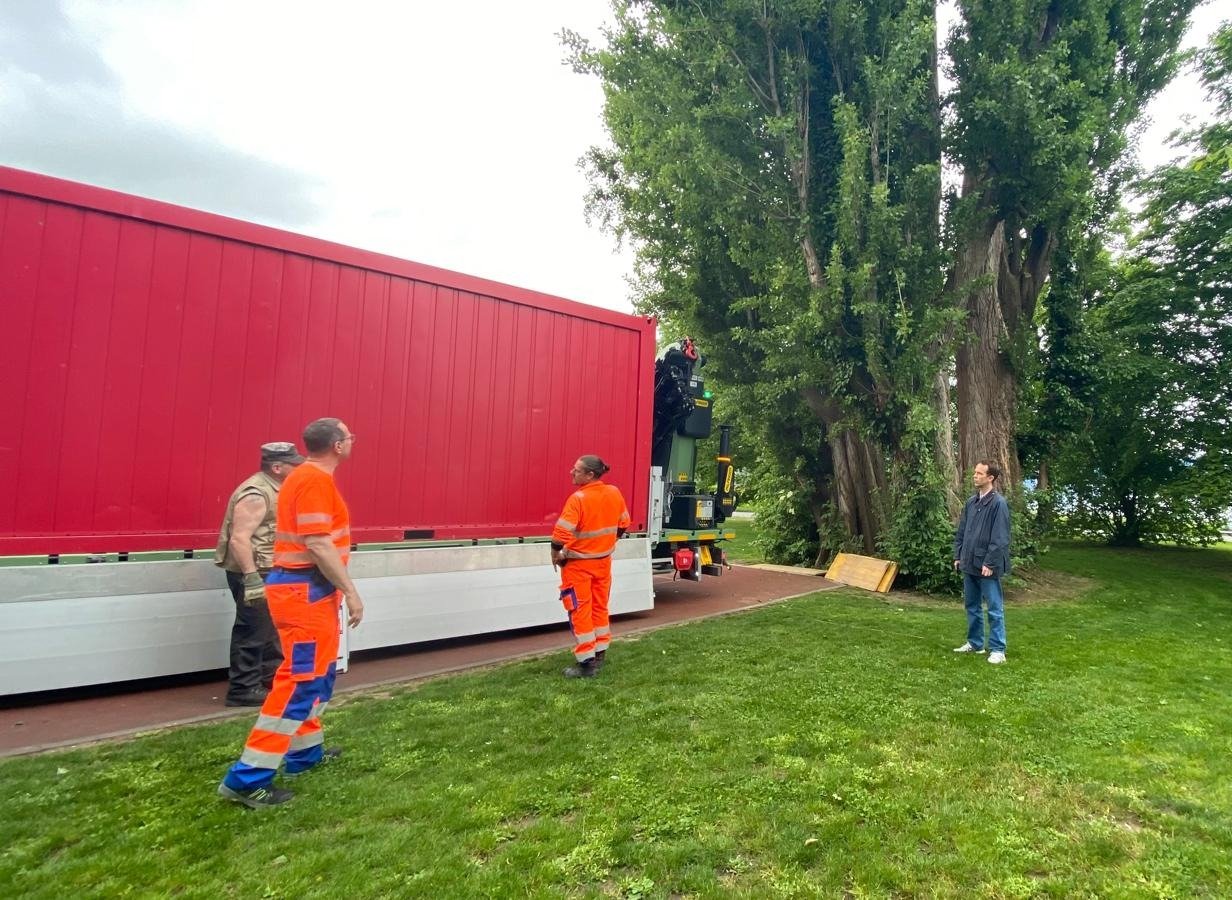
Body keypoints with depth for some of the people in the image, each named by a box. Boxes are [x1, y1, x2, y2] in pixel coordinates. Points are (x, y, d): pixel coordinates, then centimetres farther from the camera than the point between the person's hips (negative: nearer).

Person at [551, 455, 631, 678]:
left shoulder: (578, 498, -23)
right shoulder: (614, 493, -3)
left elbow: (562, 532, -27)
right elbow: (623, 523, 9)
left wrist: (556, 554, -10)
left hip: (579, 563, -6)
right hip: (603, 560, 7)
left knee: (580, 611, 2)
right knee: (599, 607, 18)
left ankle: (587, 664, 5)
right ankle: (599, 655, 28)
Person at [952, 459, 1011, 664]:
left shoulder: (998, 503, -12)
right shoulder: (971, 502, 11)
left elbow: (1000, 538, -16)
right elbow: (961, 532, 15)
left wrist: (990, 563, -18)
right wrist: (958, 556, 11)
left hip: (987, 566, -8)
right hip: (970, 564, 8)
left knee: (994, 608, 1)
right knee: (971, 605, 15)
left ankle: (998, 649, 9)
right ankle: (975, 643, 27)